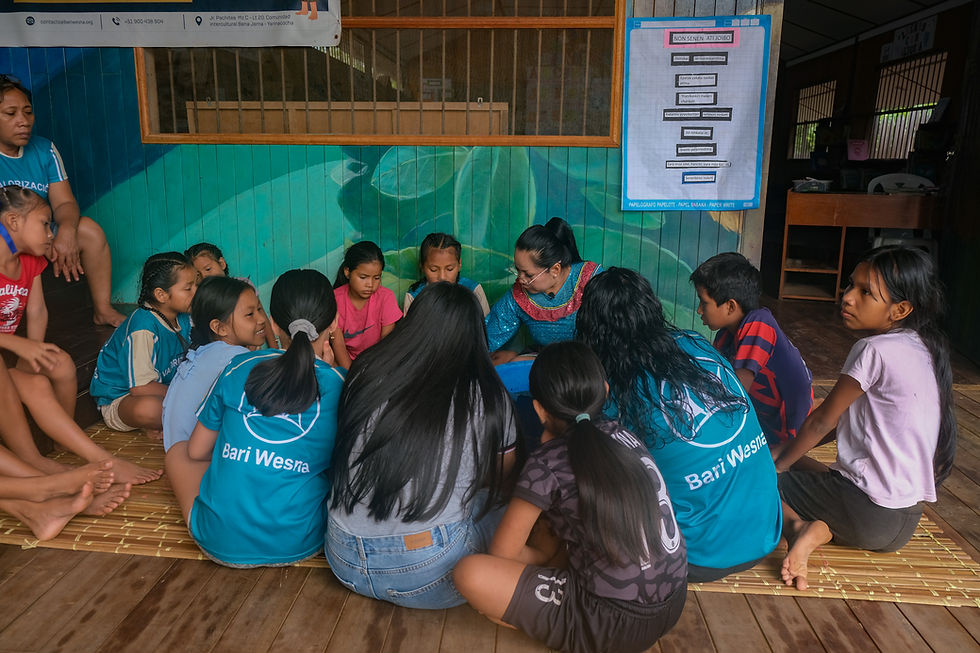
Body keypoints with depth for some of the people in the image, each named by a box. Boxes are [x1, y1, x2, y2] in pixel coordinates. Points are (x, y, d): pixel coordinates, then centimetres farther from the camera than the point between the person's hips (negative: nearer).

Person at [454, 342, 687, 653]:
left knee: (470, 573, -10)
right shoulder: (624, 436, 4)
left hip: (616, 626, -8)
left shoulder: (547, 462, -14)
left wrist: (544, 555, 14)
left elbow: (503, 553, -3)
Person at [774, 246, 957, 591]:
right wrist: (790, 451, 17)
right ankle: (819, 528, -1)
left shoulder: (876, 350, -21)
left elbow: (822, 420, -11)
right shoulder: (922, 346, 8)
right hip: (907, 513, 9)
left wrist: (778, 465, 3)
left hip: (873, 516, -9)